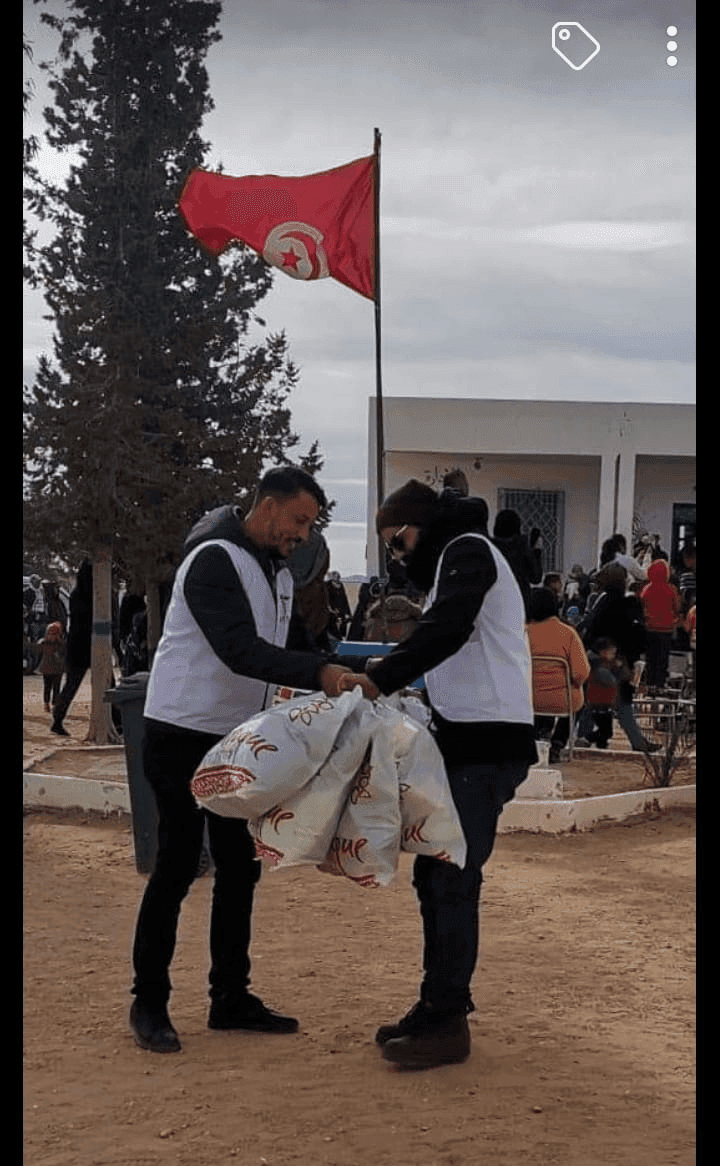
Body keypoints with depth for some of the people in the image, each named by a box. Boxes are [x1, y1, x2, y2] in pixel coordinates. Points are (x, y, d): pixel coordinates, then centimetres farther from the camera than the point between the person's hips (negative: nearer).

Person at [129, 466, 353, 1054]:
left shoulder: (279, 573, 11)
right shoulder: (215, 560, -19)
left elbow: (292, 647, 11)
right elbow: (241, 651, -32)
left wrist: (353, 677, -4)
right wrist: (320, 673, -42)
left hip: (238, 739, 9)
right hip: (182, 735, -9)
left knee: (239, 867, 9)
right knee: (177, 867, -4)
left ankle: (231, 997, 18)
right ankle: (149, 1002, 8)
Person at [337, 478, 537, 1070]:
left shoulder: (468, 550, -6)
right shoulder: (454, 558, 24)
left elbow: (449, 627, -25)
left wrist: (383, 677, -24)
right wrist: (393, 669, 8)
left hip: (486, 743, -10)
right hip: (467, 739, 10)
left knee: (451, 879, -9)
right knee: (435, 873, 12)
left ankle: (447, 1022, -4)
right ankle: (439, 1005, 19)